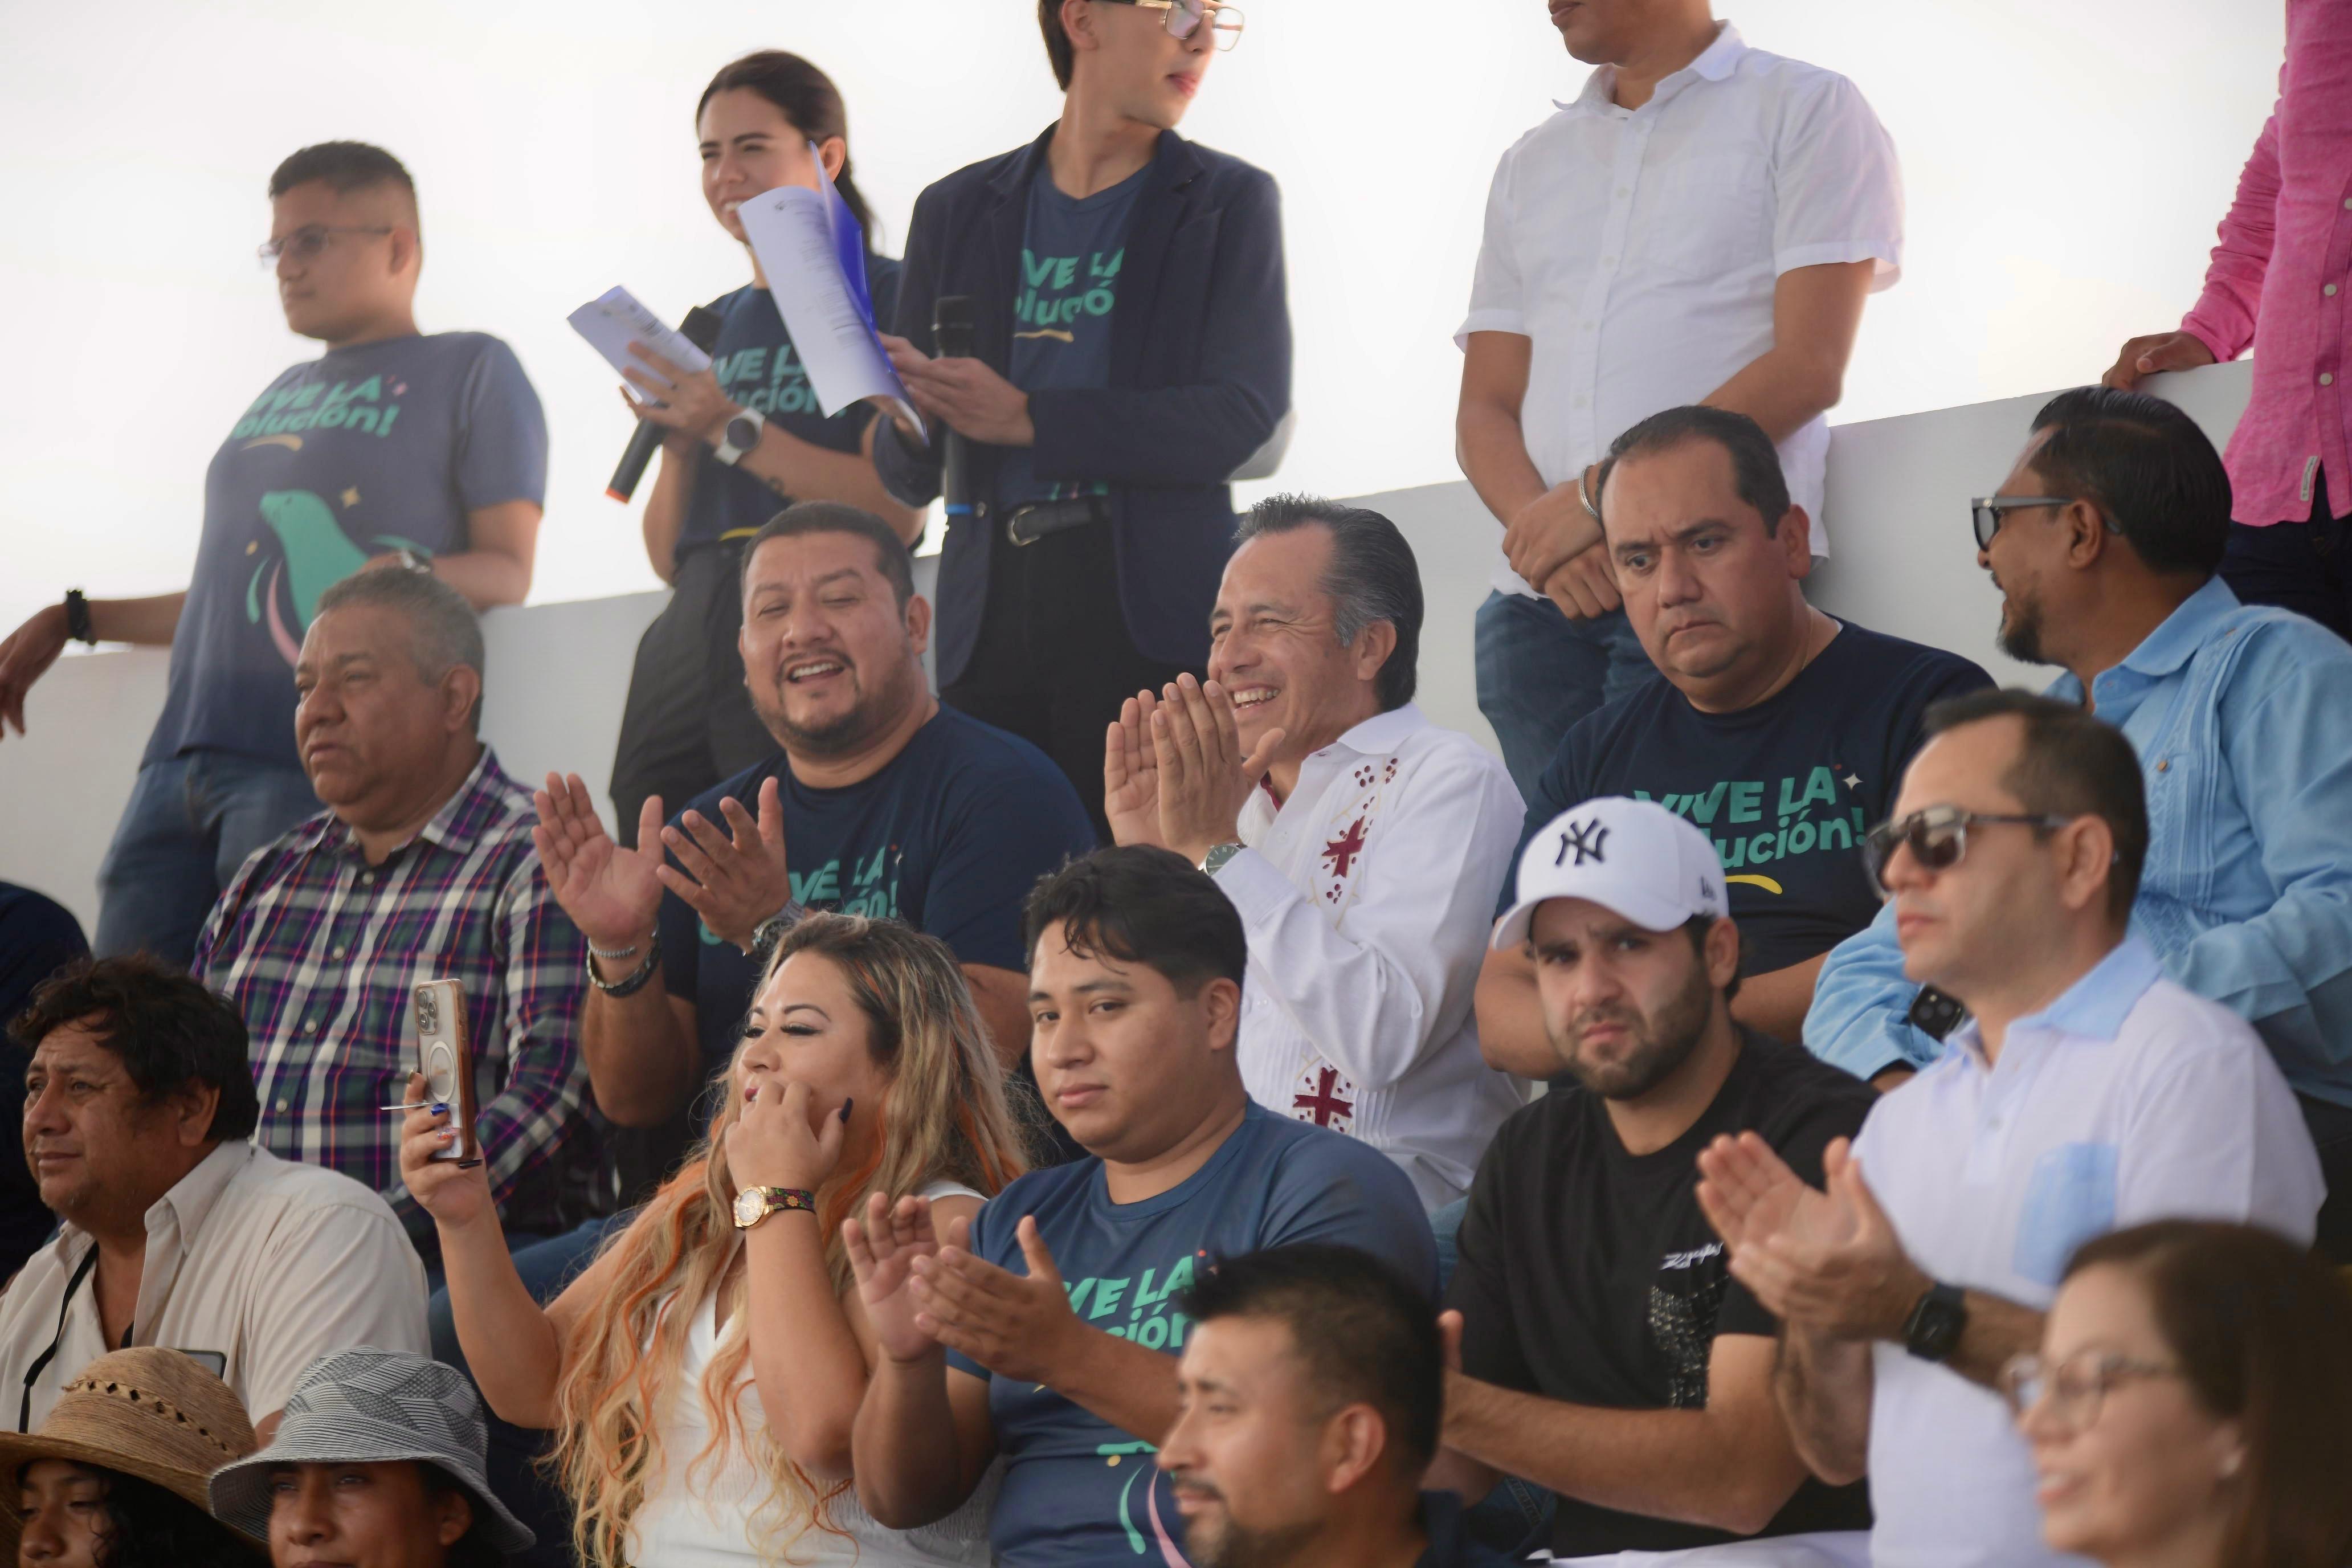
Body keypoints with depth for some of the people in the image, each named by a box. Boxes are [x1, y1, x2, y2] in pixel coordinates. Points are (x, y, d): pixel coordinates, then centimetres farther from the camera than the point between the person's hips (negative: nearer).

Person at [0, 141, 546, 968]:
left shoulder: (471, 371, 7)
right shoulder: (284, 396, 29)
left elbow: (507, 572, -1)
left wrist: (409, 575, -21)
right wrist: (74, 620, 30)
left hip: (313, 770, -7)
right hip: (180, 763, 7)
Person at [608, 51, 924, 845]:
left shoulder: (884, 297, 1)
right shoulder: (716, 323, 20)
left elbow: (898, 511, -12)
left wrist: (733, 428, -12)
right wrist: (677, 442, 2)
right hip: (691, 629, 6)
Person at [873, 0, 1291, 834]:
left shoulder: (1228, 203, 9)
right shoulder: (957, 211, 16)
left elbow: (1240, 417, -6)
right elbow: (905, 477, 15)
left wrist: (1029, 419, -13)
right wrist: (911, 428, -10)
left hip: (1149, 606, -2)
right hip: (988, 605, 3)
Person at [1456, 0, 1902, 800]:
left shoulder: (1807, 111, 6)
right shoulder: (1531, 165, 24)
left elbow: (1806, 369, -6)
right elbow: (1485, 411, 17)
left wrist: (1599, 499, -11)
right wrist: (1543, 532, -7)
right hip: (1538, 603, 5)